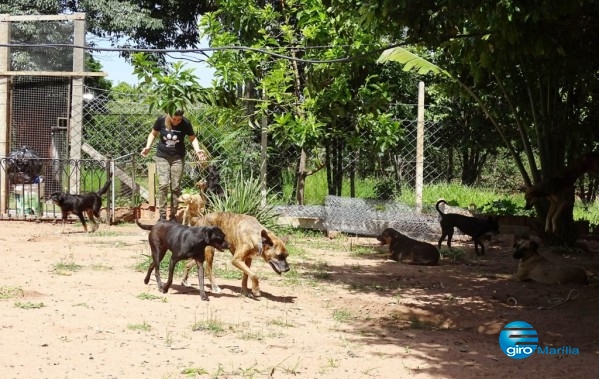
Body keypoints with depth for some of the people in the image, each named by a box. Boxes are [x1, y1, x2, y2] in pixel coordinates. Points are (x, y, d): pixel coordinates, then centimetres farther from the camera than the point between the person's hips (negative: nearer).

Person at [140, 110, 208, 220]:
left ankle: (174, 215, 9)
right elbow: (153, 133, 7)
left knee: (176, 187, -1)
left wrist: (197, 150, -12)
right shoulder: (161, 120, -10)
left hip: (178, 158, 0)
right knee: (163, 184, -12)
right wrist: (148, 147, -7)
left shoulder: (186, 123, -10)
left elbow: (192, 138, 4)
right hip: (162, 157, 0)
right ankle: (162, 214, -6)